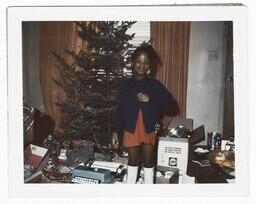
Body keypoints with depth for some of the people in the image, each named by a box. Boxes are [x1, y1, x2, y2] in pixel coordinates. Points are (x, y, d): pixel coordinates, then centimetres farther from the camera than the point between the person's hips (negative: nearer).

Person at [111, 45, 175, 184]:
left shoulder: (155, 85, 0)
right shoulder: (126, 84, 0)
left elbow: (169, 101, -5)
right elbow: (120, 109, 0)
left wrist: (150, 99, -17)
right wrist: (115, 132, -3)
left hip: (149, 129, 0)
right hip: (131, 129, 0)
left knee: (148, 161, 9)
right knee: (133, 161, 11)